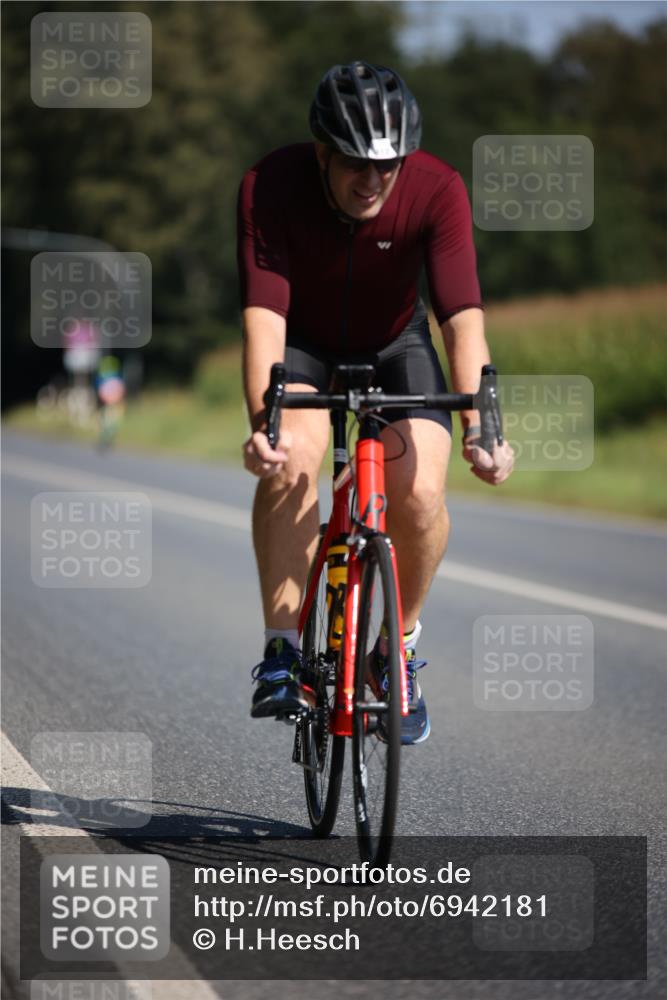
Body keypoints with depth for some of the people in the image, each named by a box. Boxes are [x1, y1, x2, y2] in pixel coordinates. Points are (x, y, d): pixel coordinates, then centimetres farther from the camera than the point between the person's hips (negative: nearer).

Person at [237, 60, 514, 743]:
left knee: (420, 494, -21)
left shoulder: (436, 190, -28)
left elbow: (463, 317, -35)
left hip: (394, 342, 1)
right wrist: (262, 420, -52)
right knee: (291, 460, -31)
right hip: (302, 342, -1)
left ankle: (400, 644, 7)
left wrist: (479, 422, -49)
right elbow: (263, 314, -36)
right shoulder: (270, 188, -30)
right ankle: (282, 650, -20)